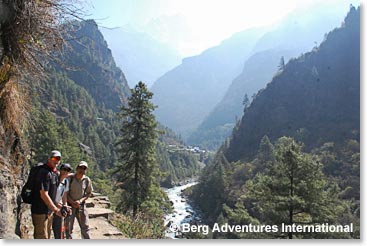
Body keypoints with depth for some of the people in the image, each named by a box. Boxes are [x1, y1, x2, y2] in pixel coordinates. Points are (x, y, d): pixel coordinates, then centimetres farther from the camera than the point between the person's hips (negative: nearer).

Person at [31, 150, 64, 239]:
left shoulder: (55, 173, 10)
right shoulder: (44, 172, -19)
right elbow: (43, 195, -23)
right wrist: (56, 210, -21)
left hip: (49, 211, 9)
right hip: (40, 211, -9)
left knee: (47, 237, 18)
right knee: (42, 238, -4)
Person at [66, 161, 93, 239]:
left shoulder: (87, 180, -7)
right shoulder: (70, 178, -14)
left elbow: (89, 193, 3)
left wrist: (80, 201, -11)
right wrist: (72, 202, -16)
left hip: (81, 205, 2)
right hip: (70, 205, -1)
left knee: (85, 227, 7)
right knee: (68, 227, 6)